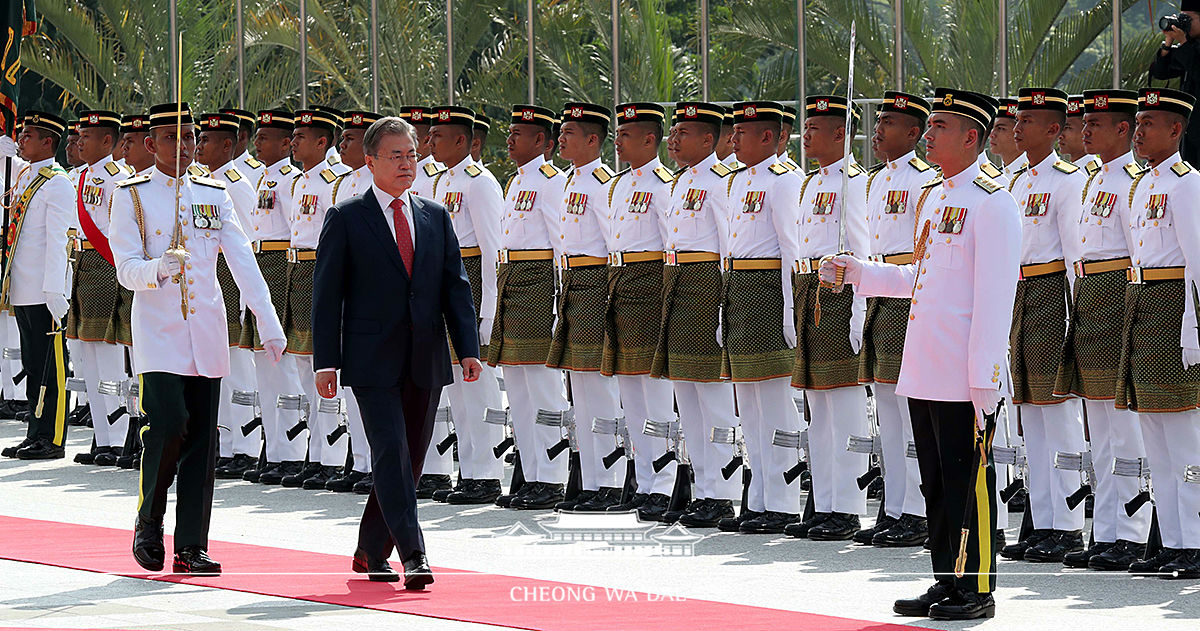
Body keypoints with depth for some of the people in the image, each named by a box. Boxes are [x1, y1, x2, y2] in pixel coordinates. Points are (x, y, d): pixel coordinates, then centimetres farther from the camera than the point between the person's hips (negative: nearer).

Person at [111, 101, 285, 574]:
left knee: (202, 437, 2)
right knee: (169, 424, -17)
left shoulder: (213, 195, 11)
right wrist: (158, 268, -29)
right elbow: (126, 269, -6)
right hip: (158, 333, -4)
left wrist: (270, 324, -6)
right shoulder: (131, 195, 1)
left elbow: (243, 262, 4)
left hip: (207, 331, 4)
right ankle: (148, 526, 4)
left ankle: (191, 546, 7)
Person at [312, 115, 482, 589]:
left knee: (409, 460, 9)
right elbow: (327, 294, -1)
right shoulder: (346, 219, 0)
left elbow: (455, 286, 10)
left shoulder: (436, 217, 12)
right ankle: (413, 556, -16)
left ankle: (372, 551, 22)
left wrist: (468, 349, -2)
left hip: (425, 362, 5)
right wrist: (326, 362, -8)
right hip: (373, 361, -5)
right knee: (391, 454, -13)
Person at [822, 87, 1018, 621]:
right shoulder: (930, 198, 15)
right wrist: (858, 272, 19)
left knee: (969, 485, -1)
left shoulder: (992, 204, -11)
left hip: (965, 377, -8)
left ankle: (977, 591, 5)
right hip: (923, 373, 8)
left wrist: (984, 381, -18)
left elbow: (994, 300, -15)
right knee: (936, 483, 12)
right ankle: (947, 582, 20)